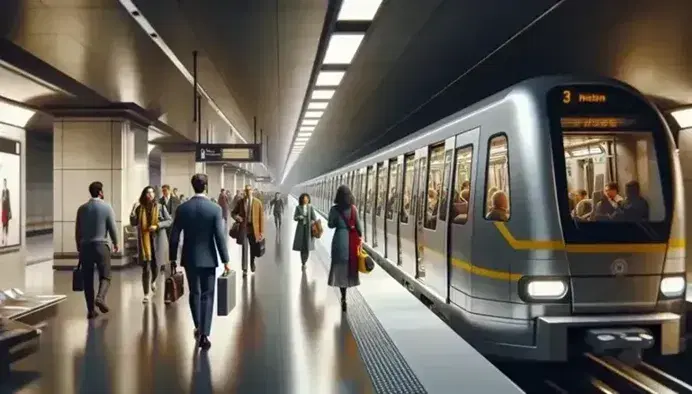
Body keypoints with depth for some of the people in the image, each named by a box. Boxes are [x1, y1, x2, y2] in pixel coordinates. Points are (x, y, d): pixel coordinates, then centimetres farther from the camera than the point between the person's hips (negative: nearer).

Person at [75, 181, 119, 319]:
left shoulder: (82, 208, 7)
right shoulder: (106, 207, -3)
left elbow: (77, 230, 10)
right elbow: (112, 228, -3)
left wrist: (79, 247, 21)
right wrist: (115, 243, 12)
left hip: (85, 246, 3)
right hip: (101, 245, -3)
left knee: (88, 279, 7)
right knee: (105, 276, 5)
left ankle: (91, 310, 6)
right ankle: (100, 297, -21)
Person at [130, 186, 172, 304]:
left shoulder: (161, 207, -3)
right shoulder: (139, 208, 1)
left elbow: (169, 221, -2)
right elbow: (133, 223, 0)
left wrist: (157, 226, -15)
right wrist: (133, 211, -15)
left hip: (157, 240, 0)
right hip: (144, 241, 0)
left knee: (155, 265, 9)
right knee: (146, 268, -4)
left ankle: (153, 281, 44)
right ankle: (146, 294, 2)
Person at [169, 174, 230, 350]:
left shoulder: (182, 208, -4)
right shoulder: (215, 208, -11)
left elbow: (174, 236, -2)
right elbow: (220, 236, -13)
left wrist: (172, 259, 8)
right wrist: (225, 260, -6)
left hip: (190, 258, 2)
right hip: (208, 258, -2)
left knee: (194, 293, 18)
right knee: (207, 296, 4)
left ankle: (198, 327, 30)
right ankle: (204, 334, 0)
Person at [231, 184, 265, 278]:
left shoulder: (257, 202, -1)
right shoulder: (240, 202, 2)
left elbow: (261, 217, -1)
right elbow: (233, 213, 13)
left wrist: (261, 231, -5)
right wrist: (236, 217, -11)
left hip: (254, 228, 0)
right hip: (243, 228, 0)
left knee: (253, 249, 13)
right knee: (245, 249, -6)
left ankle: (252, 263, 40)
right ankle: (244, 269, -3)